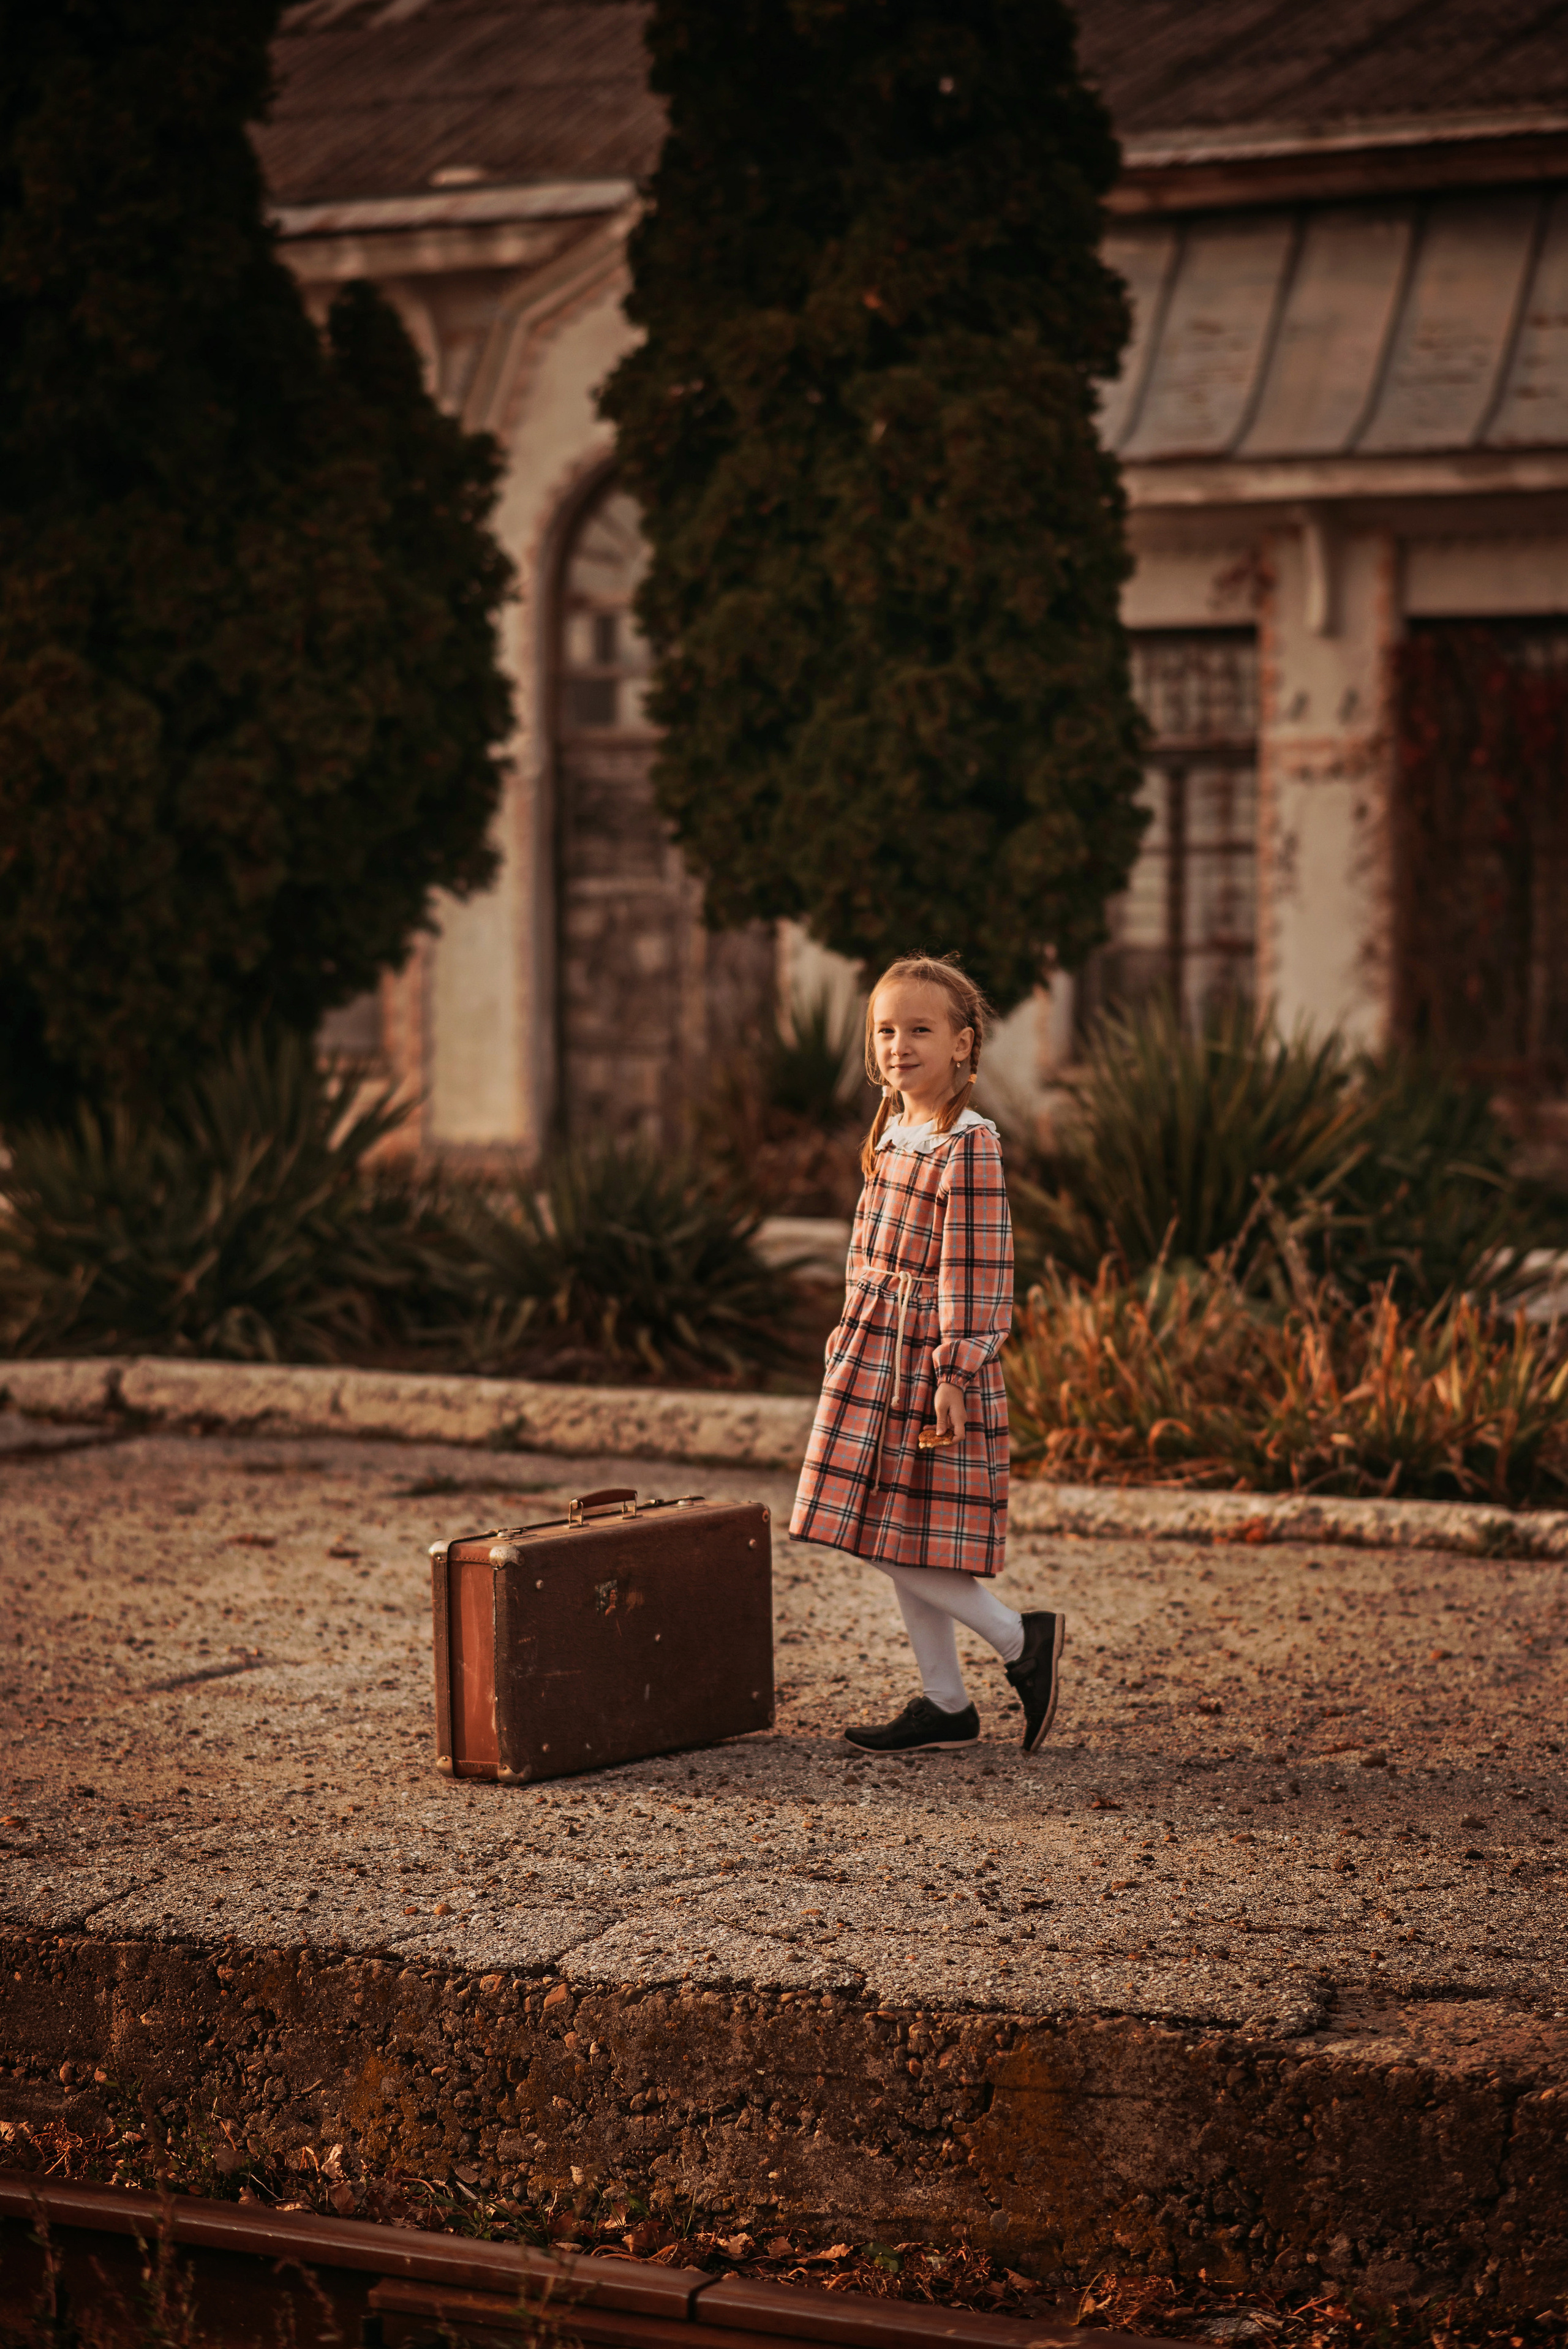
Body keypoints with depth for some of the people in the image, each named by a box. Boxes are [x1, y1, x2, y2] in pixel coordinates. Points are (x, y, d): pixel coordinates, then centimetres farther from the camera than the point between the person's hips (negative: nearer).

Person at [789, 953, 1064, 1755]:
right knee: (892, 1542, 11)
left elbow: (976, 1276, -18)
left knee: (903, 1542, -8)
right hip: (878, 1358, 9)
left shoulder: (967, 1148, -15)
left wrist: (954, 1374, -21)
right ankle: (944, 1703, 18)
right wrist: (852, 1340, 22)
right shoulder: (893, 1134, 11)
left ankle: (1022, 1640, 9)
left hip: (930, 1361, -9)